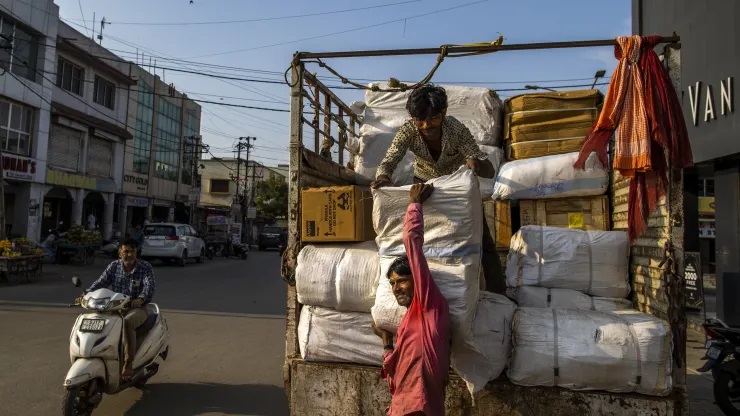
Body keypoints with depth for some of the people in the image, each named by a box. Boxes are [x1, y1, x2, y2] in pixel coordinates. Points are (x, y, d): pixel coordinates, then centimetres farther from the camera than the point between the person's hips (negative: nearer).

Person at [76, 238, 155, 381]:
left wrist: (141, 299, -43)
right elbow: (100, 282, -5)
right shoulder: (114, 266, 6)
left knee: (127, 323, -35)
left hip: (136, 308, -5)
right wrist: (86, 295, -24)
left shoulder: (145, 268, -7)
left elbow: (149, 286, -22)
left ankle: (128, 364, -28)